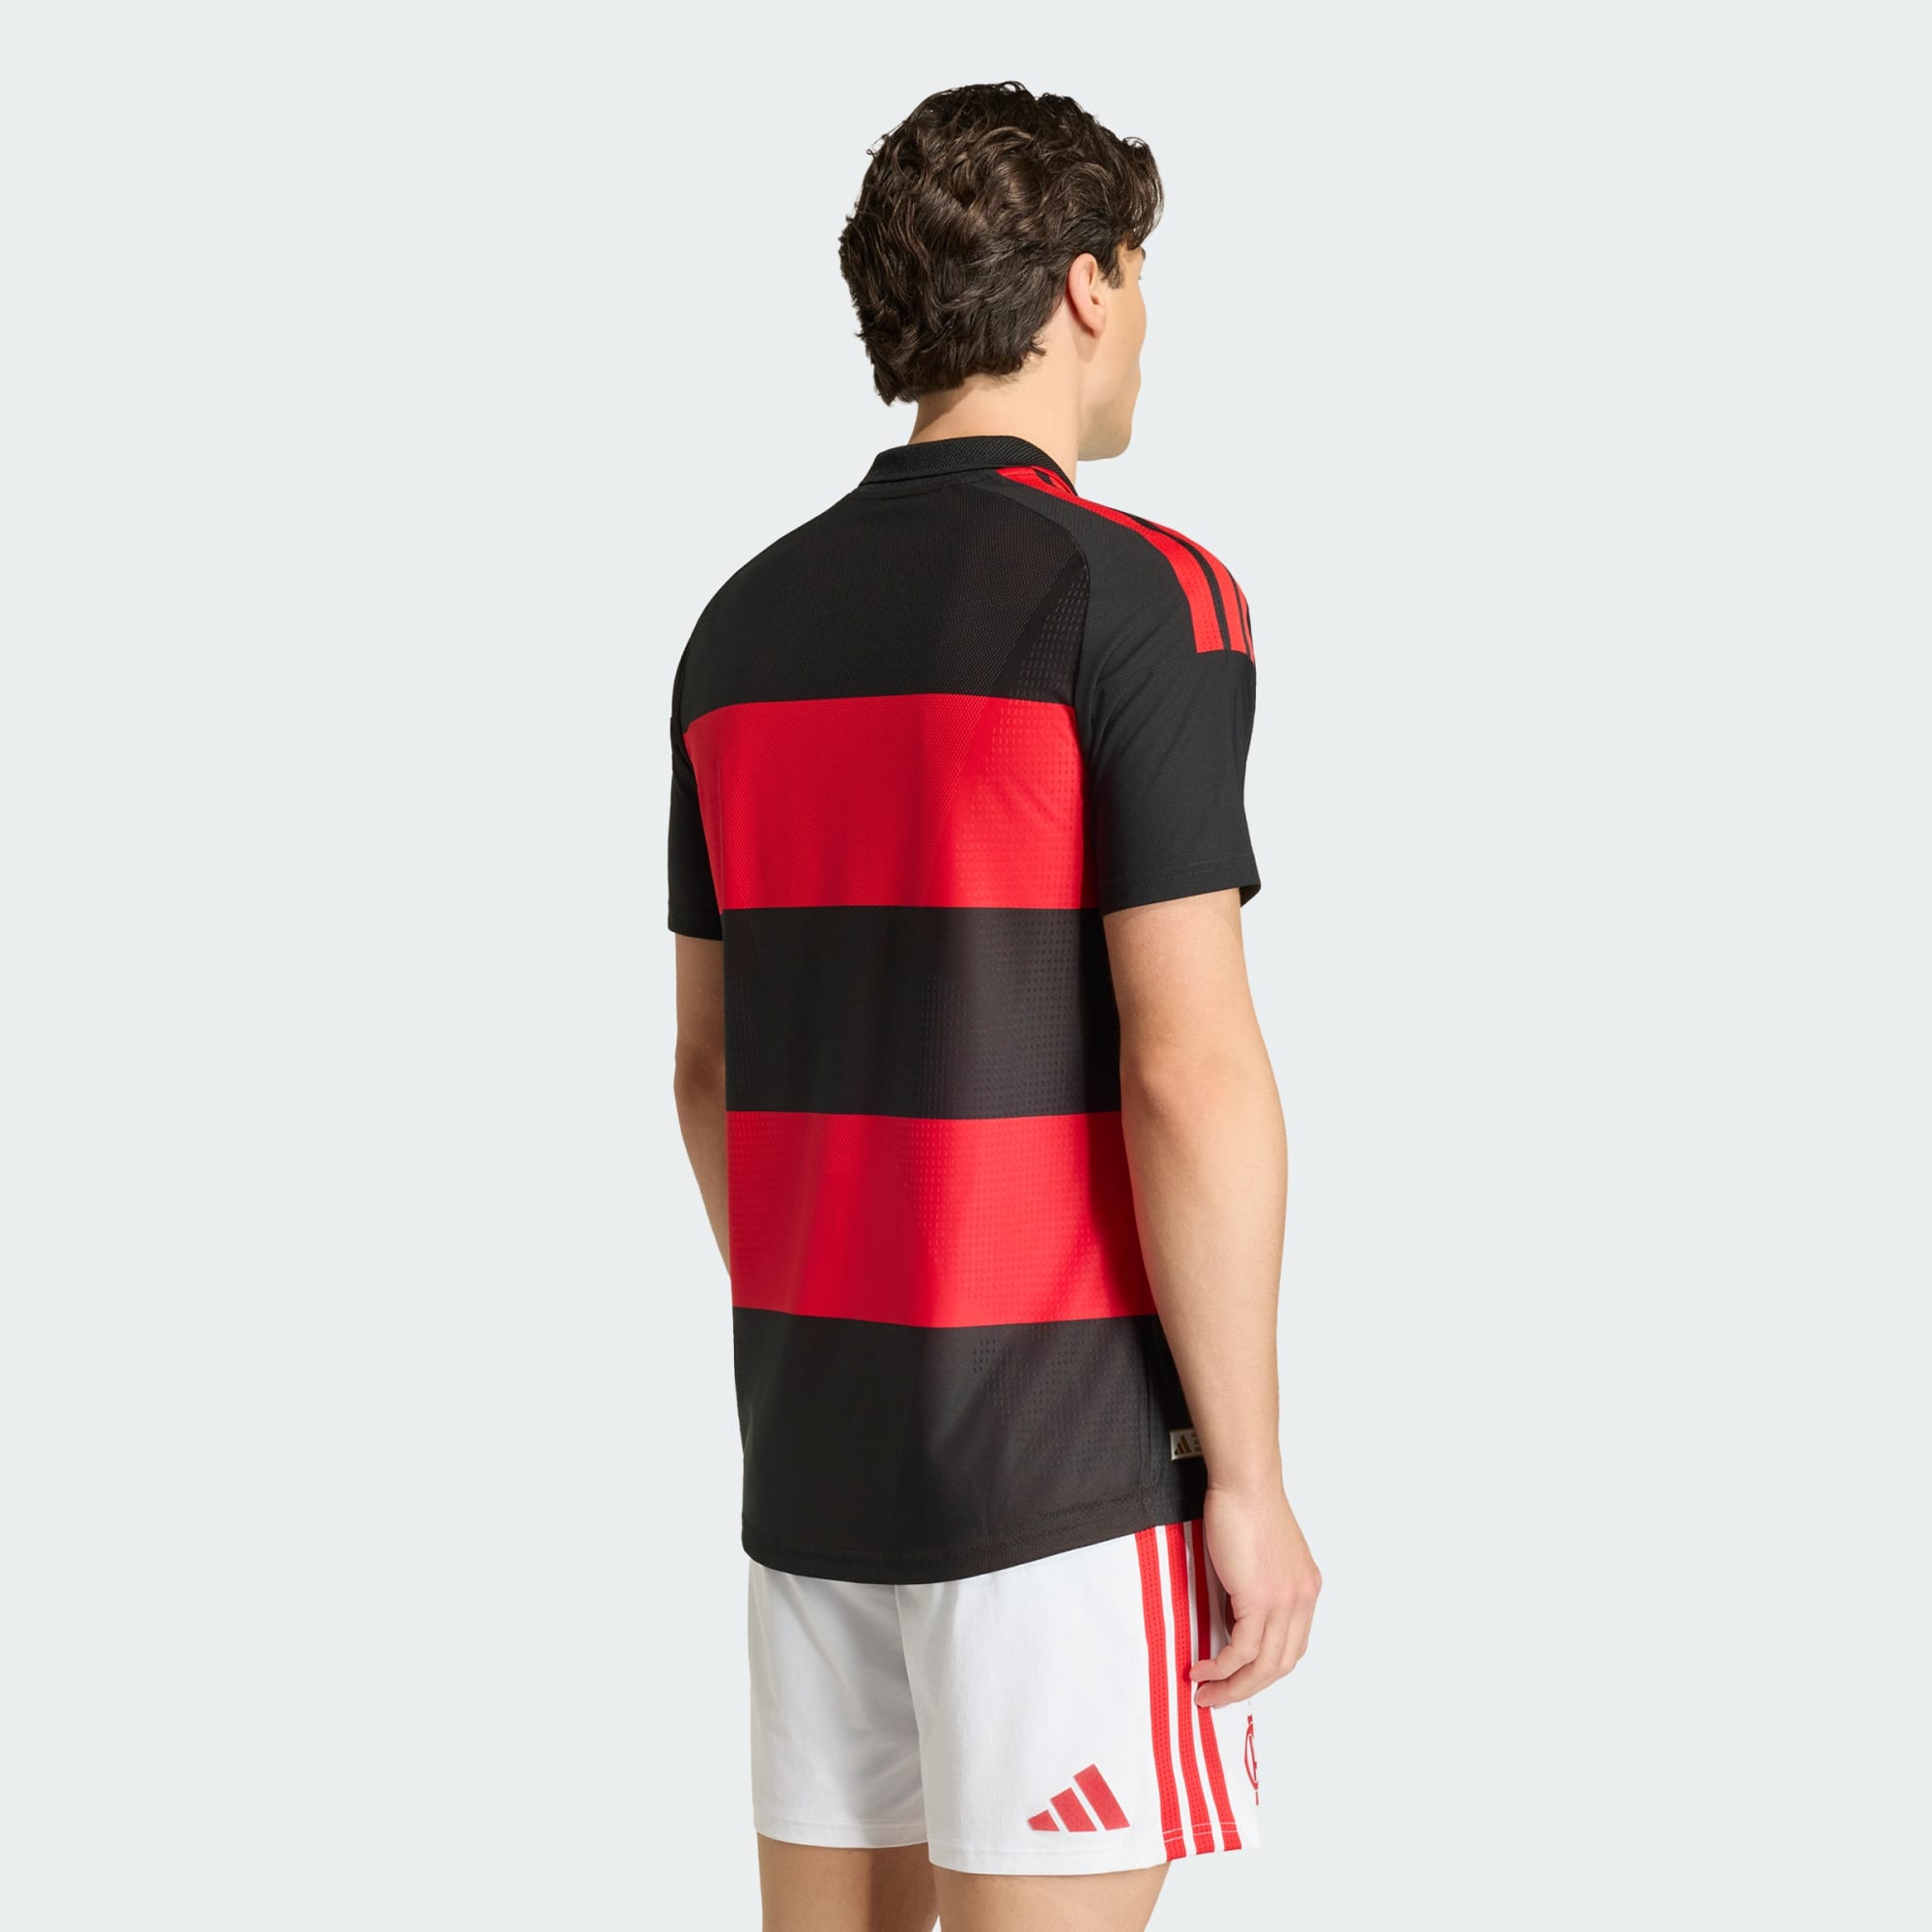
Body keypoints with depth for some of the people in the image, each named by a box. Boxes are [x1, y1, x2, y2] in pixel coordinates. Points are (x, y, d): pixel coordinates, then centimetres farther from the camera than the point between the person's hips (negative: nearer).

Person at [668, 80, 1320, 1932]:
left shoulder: (750, 622, 8)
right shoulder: (1139, 597, -13)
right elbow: (1191, 1070, -19)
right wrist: (1250, 1477, -13)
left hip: (814, 1438, 7)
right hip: (1068, 1460, -7)